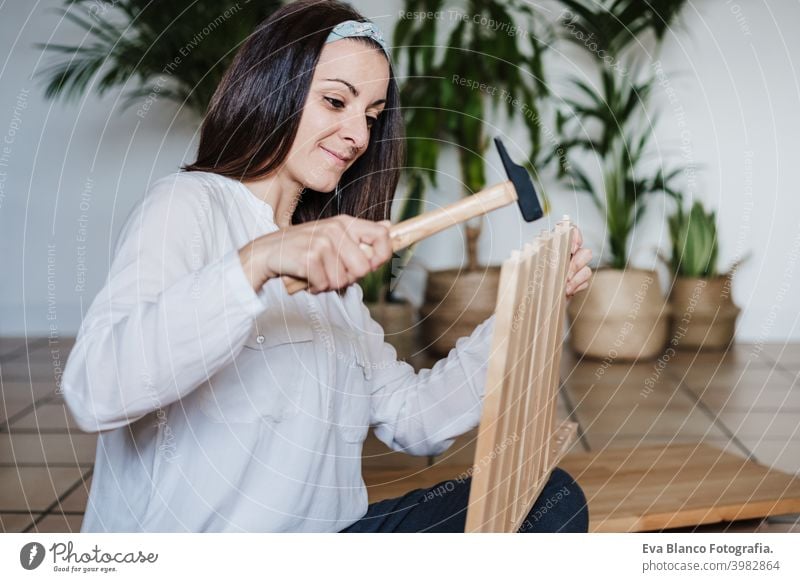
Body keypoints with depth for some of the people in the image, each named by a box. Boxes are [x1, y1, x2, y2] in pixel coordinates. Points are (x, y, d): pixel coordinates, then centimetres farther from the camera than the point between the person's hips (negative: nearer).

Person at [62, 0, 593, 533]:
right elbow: (95, 394, -23)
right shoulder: (187, 204, -7)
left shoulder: (326, 270, 17)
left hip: (322, 531, 8)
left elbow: (413, 422, 6)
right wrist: (254, 262, -32)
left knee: (553, 499, -6)